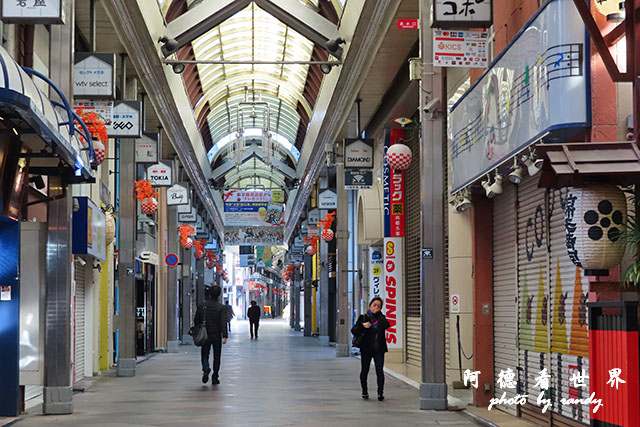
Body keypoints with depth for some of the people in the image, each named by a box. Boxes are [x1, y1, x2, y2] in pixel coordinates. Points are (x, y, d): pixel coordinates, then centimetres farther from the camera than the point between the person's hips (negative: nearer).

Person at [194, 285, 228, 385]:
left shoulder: (201, 306, -2)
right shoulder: (221, 307, -8)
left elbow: (196, 321, 4)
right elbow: (223, 322, -16)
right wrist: (225, 336, -18)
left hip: (205, 335, 1)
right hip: (217, 335, -1)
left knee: (204, 354, 9)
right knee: (217, 356, 10)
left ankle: (206, 368, -21)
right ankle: (215, 378, 12)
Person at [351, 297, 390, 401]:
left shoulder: (381, 318, 6)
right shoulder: (363, 317, 4)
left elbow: (386, 325, -16)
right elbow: (354, 331, -1)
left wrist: (378, 314, -13)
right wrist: (362, 326, -19)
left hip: (379, 349, 0)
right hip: (366, 349, 1)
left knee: (380, 371, -11)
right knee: (364, 371, 9)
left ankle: (381, 392, -11)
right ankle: (364, 391, 25)